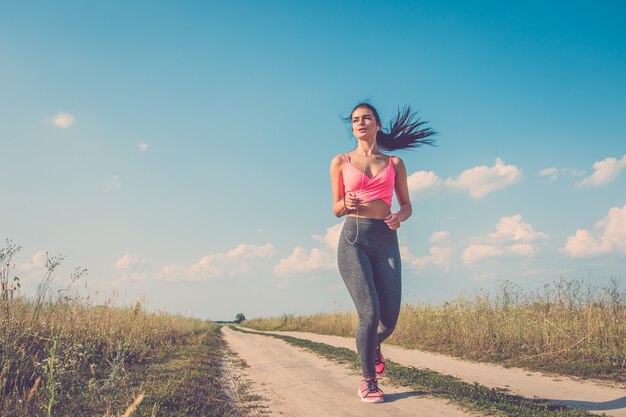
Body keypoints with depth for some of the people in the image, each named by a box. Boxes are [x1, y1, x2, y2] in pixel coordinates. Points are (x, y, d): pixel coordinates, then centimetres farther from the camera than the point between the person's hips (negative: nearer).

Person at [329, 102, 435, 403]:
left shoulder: (395, 164, 14)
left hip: (386, 241, 2)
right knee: (370, 312, -16)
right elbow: (336, 209, 11)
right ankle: (368, 382, 7)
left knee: (389, 318, -3)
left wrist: (399, 216, -6)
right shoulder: (341, 162, 10)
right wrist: (347, 203, -12)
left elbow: (406, 205, 17)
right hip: (354, 239, -2)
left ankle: (373, 346, 36)